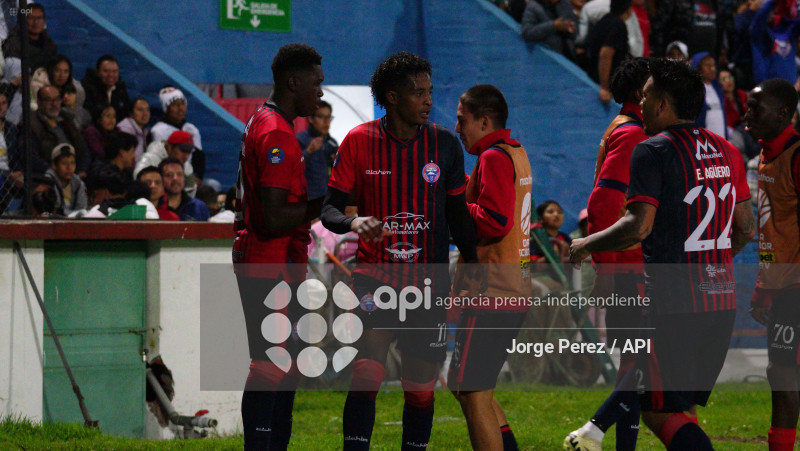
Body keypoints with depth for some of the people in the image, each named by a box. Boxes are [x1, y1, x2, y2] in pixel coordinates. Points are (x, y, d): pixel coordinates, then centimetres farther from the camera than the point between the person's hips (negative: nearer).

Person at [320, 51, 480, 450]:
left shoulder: (445, 144, 3)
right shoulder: (359, 141, -3)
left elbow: (458, 215, 12)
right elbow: (330, 208, -1)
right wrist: (353, 222, -23)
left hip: (429, 282, 2)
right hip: (375, 278, -2)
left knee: (421, 388, 6)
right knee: (366, 374, -17)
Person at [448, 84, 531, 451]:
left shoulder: (494, 157, -13)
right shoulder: (515, 152, 17)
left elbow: (495, 220, -22)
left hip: (491, 294, -10)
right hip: (517, 291, 10)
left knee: (472, 392, -7)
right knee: (465, 385, 19)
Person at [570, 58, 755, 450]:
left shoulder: (653, 152, -9)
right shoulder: (726, 152, 13)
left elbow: (638, 227, -18)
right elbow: (745, 229, 17)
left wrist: (586, 245, -3)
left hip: (674, 302, -8)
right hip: (723, 297, 8)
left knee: (660, 412, -5)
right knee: (683, 409, 16)